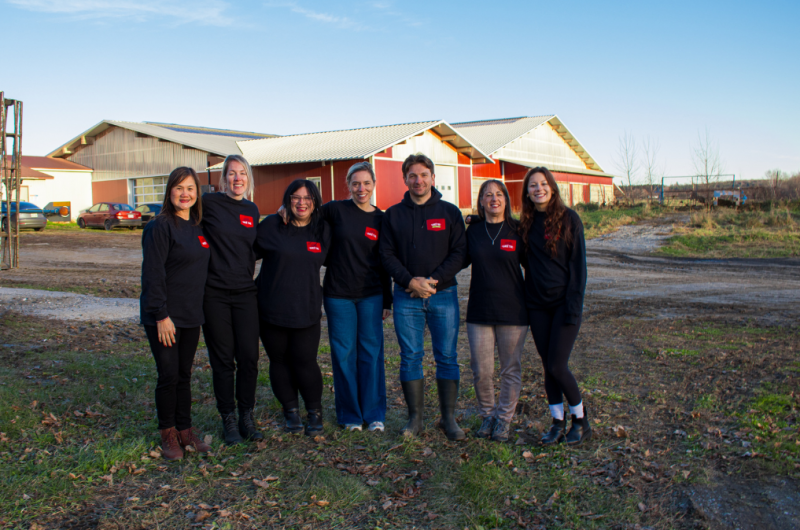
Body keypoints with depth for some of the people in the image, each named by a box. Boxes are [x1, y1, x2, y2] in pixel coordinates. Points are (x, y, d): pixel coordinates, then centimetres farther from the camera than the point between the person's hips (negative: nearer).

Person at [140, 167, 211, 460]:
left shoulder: (196, 227, 10)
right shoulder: (160, 227, -12)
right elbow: (153, 274, -15)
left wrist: (198, 309, 12)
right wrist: (161, 316, -18)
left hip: (191, 315, 6)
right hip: (165, 317, -6)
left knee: (184, 375, 13)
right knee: (169, 375, 0)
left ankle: (185, 430, 23)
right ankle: (168, 435, 14)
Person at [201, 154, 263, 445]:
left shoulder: (252, 210, 10)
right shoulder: (210, 203, -4)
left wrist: (247, 276, 13)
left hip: (245, 293, 4)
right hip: (214, 293, -3)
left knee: (249, 357, 2)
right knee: (223, 360, 3)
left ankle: (247, 417, 17)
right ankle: (228, 420, 17)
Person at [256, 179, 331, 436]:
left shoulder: (323, 230, 4)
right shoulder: (271, 226, -3)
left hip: (307, 311, 0)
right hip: (272, 309, 0)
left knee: (305, 362, -3)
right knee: (280, 361, 9)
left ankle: (315, 412, 18)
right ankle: (291, 410, 27)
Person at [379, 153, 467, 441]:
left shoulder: (450, 212, 4)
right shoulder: (393, 214, 7)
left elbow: (459, 253, -1)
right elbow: (387, 254, 3)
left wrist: (433, 281, -13)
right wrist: (409, 281, -12)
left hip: (443, 295, -1)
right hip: (406, 297, 1)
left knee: (447, 357, 2)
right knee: (410, 357, 4)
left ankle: (449, 417, 13)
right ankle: (415, 417, 15)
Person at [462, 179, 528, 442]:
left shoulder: (516, 231, 0)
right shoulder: (473, 230, 4)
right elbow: (461, 260, 14)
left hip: (513, 312, -1)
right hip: (479, 312, 1)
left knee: (511, 369, 7)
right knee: (481, 371, 3)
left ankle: (504, 419, 23)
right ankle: (487, 415, 25)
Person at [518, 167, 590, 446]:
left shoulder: (569, 218, -5)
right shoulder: (526, 223, 7)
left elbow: (578, 264, -7)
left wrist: (574, 306, -13)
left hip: (564, 302, -4)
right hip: (537, 304, 4)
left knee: (557, 367, -6)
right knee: (548, 367, 8)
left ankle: (581, 420, 15)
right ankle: (558, 423, 20)